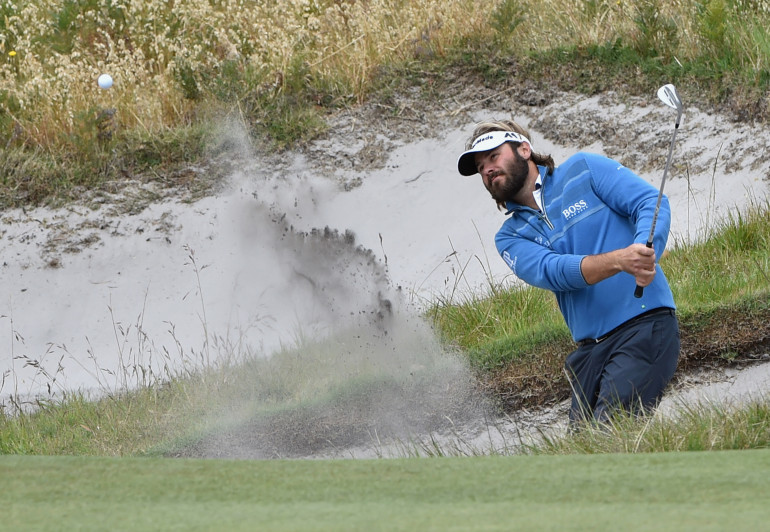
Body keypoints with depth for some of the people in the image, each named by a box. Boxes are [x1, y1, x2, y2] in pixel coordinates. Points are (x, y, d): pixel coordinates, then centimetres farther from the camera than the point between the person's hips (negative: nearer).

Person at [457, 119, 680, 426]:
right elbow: (550, 272, -6)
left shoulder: (583, 170, 9)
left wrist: (644, 249, -25)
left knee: (609, 434, -22)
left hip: (645, 324, -5)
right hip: (590, 350, 5)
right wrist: (619, 260, -25)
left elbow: (651, 202, -2)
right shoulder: (510, 238, 14)